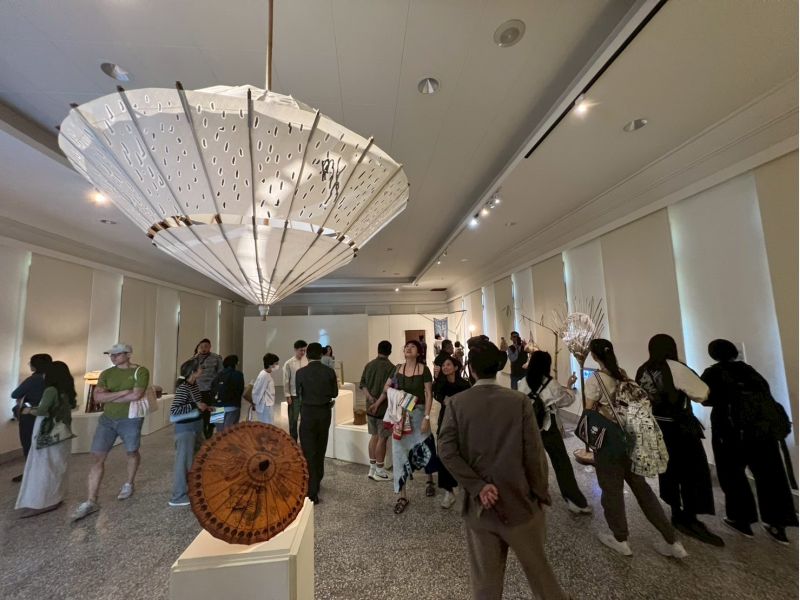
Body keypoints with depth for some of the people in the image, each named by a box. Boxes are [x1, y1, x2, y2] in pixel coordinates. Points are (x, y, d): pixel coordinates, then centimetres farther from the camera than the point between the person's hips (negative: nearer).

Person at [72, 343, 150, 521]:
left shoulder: (140, 371, -12)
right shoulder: (106, 374, 2)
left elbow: (136, 395, -23)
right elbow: (97, 397, -9)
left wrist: (109, 397, -12)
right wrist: (123, 392, -21)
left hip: (130, 420, -4)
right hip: (107, 419, 4)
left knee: (132, 453, 14)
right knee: (97, 457, 0)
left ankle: (129, 484, 38)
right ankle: (91, 501, 9)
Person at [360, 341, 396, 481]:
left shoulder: (369, 365, 5)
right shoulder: (391, 367, -14)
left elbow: (362, 384, 4)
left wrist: (370, 397, -6)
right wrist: (378, 403, -13)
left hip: (370, 407, 7)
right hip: (384, 408, -6)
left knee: (374, 436, 16)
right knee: (382, 439, 4)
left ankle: (372, 469, 23)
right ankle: (379, 471, 12)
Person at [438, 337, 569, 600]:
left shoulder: (456, 403, -10)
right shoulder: (519, 401, -13)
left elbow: (447, 452, -17)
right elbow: (534, 453, -11)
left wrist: (478, 487, -13)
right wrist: (541, 494, 3)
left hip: (478, 504, 1)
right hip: (519, 500, 0)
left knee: (485, 577, 18)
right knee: (537, 565, 24)